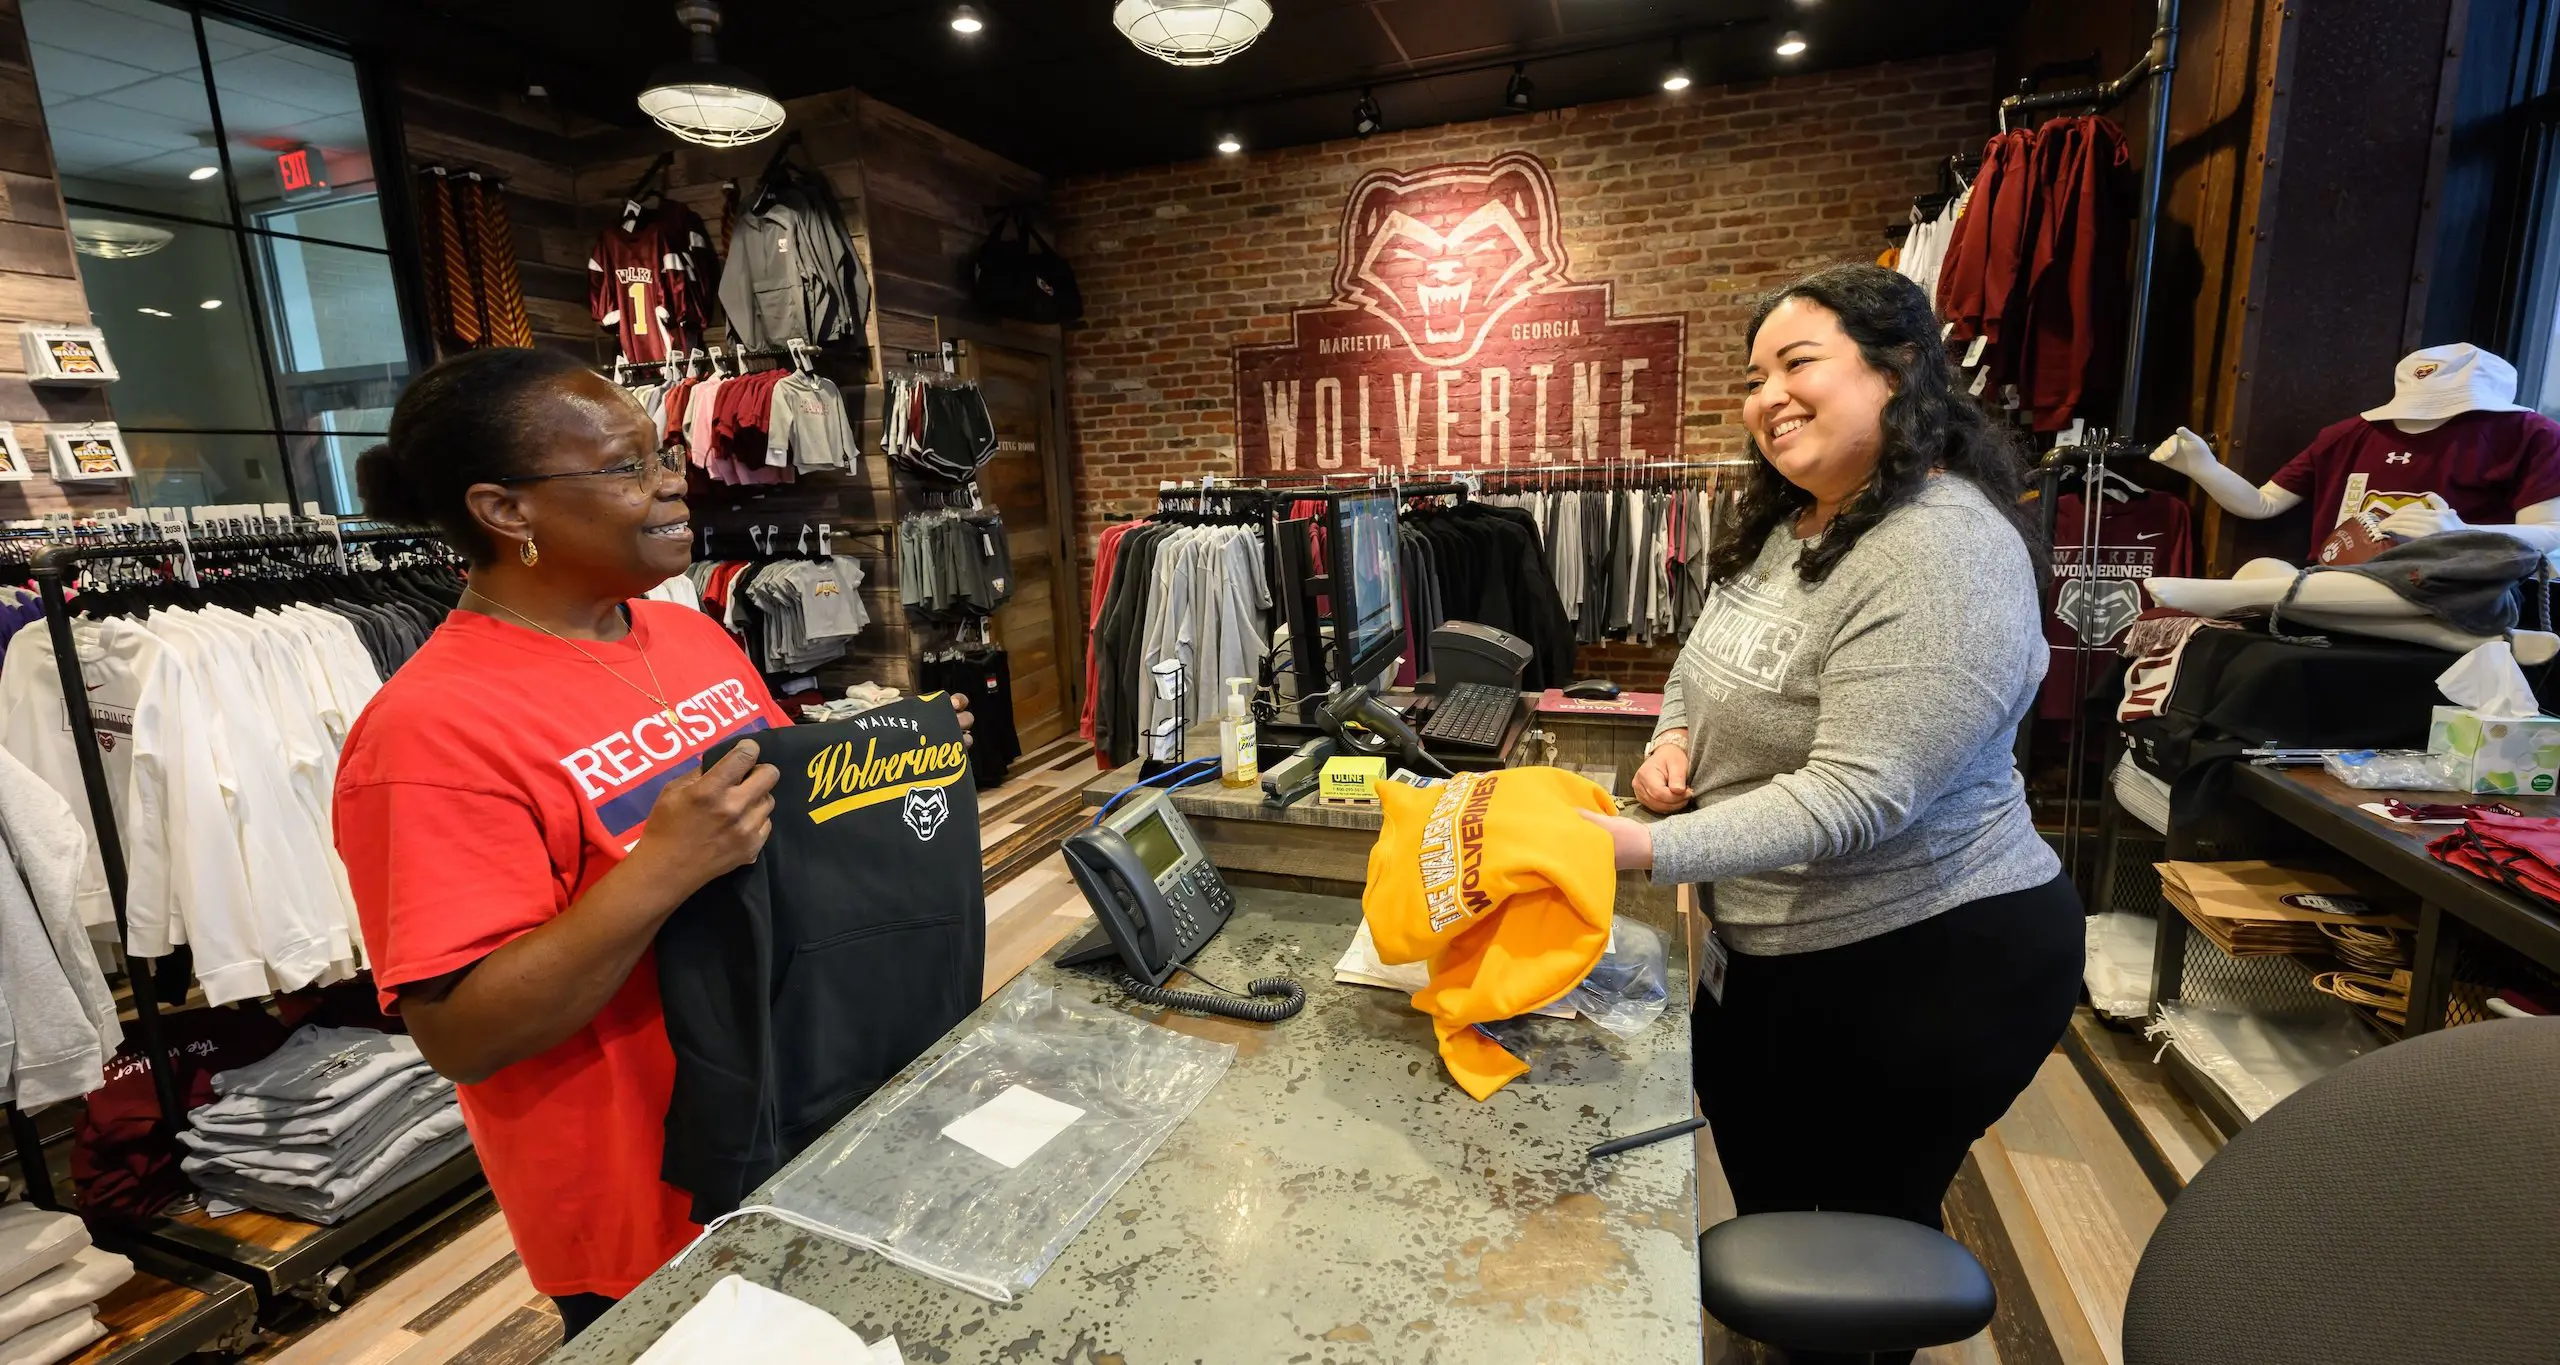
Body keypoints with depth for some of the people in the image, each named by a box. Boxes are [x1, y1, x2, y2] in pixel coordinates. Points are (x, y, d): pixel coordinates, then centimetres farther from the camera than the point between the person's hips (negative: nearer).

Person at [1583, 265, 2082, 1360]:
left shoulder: (1947, 555, -25)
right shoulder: (1786, 524, 3)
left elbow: (1852, 800, -31)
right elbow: (1707, 666, 15)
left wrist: (1647, 848, -37)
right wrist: (1672, 739, -6)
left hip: (1926, 965, -8)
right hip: (1775, 949, 9)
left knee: (1867, 1224, 14)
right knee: (1765, 1198, 26)